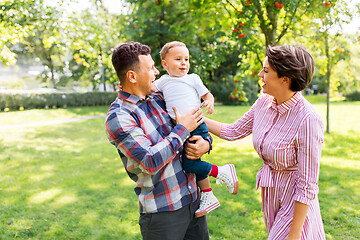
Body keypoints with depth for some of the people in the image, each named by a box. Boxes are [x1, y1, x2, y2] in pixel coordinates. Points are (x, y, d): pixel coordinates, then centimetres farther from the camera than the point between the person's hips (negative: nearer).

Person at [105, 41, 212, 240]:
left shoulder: (157, 99, 6)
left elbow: (198, 127, 16)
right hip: (162, 211, -6)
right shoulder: (118, 117, -15)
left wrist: (206, 143, -6)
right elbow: (150, 162, -25)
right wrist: (182, 130, -15)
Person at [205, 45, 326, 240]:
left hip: (295, 205, -7)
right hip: (270, 198, 7)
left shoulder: (308, 120, -26)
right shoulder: (264, 102, -5)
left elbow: (307, 185, -22)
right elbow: (234, 131, 9)